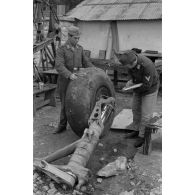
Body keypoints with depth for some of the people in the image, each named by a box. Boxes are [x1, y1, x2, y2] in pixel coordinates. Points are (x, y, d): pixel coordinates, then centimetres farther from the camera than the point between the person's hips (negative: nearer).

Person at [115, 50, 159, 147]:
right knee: (136, 109, 17)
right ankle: (136, 130, 34)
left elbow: (146, 85, -28)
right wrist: (132, 80, -15)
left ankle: (142, 136, 13)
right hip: (139, 86, 7)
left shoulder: (147, 66, -37)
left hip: (150, 89, -7)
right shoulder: (132, 58, -16)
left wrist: (133, 88, -19)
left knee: (146, 114, -2)